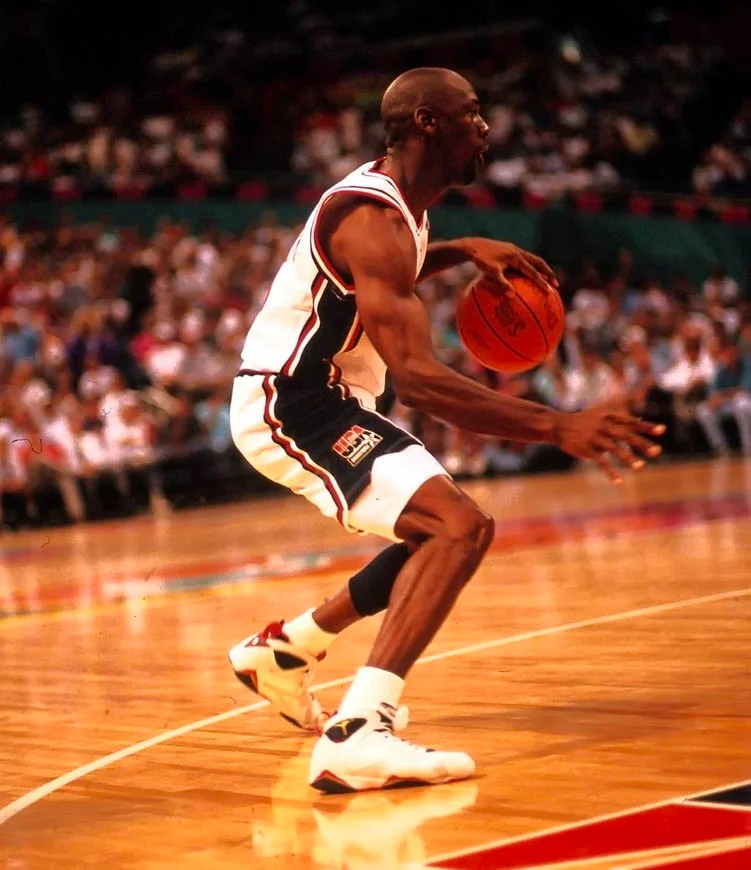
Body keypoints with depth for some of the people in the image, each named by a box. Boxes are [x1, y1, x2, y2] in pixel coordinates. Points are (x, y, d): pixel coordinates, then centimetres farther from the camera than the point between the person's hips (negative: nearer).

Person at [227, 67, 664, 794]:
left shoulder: (394, 203, 7)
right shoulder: (374, 219, -24)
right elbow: (415, 377, -35)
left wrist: (462, 252, 15)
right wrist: (557, 428, -41)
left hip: (321, 399, 10)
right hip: (287, 404, -10)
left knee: (439, 534, 24)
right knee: (458, 526, -26)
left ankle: (282, 651, 35)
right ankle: (358, 732, -36)